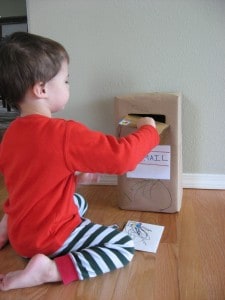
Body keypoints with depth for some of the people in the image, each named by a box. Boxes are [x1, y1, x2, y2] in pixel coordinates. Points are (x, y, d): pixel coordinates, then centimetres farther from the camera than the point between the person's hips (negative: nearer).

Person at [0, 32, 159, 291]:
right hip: (49, 239, -8)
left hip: (21, 231, 8)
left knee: (79, 202, 32)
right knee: (124, 246, -1)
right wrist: (148, 130, -7)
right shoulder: (65, 134, -27)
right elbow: (122, 156, -25)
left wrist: (75, 177, 12)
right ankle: (50, 269, -13)